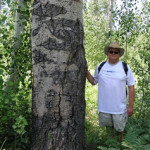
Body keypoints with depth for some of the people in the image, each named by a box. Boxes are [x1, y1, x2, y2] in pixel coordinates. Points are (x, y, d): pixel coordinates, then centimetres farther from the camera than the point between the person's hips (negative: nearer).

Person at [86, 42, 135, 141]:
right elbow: (93, 81, 13)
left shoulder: (125, 67, -3)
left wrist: (131, 106, -5)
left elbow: (131, 87, -2)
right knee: (107, 129, 17)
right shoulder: (100, 66, 3)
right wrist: (86, 72, -3)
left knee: (120, 129, 11)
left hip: (120, 108, -2)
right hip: (104, 107, 2)